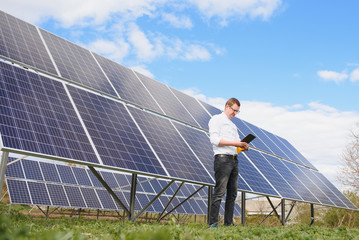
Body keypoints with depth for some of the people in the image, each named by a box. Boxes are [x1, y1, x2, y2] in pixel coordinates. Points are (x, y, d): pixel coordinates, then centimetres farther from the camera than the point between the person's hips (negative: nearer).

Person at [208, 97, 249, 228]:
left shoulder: (233, 125, 28)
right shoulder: (216, 119, 3)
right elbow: (214, 140, -10)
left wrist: (243, 146, 1)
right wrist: (233, 143, -16)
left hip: (234, 160, 8)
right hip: (223, 158, -8)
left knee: (232, 193, 5)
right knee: (220, 192, -12)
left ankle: (229, 223, 10)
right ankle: (213, 223, -10)